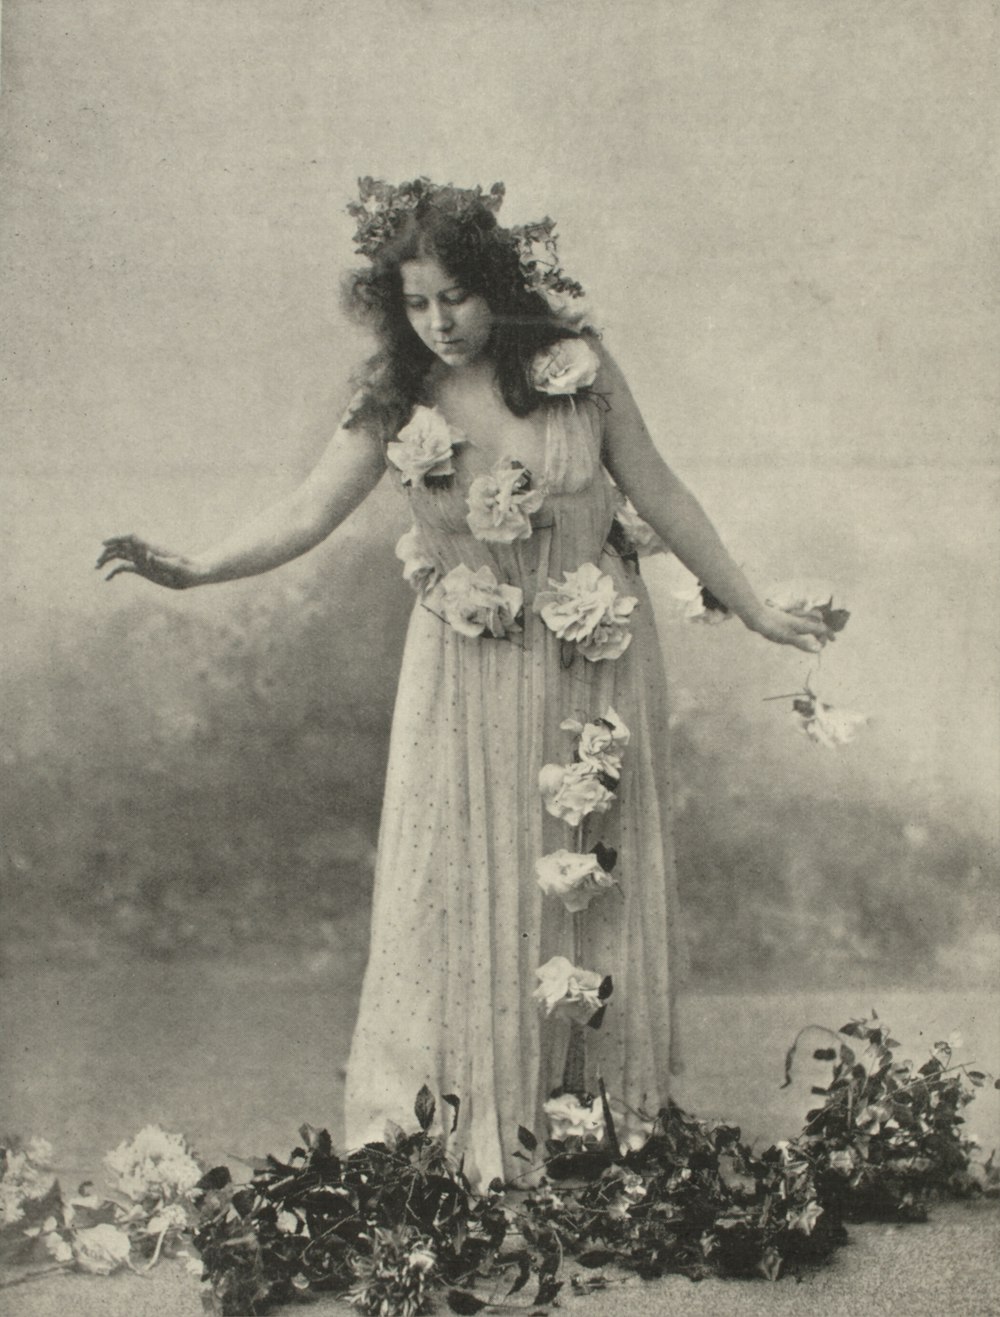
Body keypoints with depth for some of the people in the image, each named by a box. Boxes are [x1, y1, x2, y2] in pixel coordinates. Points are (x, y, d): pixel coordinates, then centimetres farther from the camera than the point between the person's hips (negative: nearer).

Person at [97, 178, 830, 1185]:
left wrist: (754, 611, 5)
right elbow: (306, 514, -13)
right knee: (460, 894, 2)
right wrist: (191, 570, -29)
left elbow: (661, 497, 0)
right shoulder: (394, 404, -8)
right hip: (469, 680, 0)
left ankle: (605, 1129, 22)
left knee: (595, 892, 8)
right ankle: (454, 1132, 15)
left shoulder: (577, 368, -8)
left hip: (597, 666, 0)